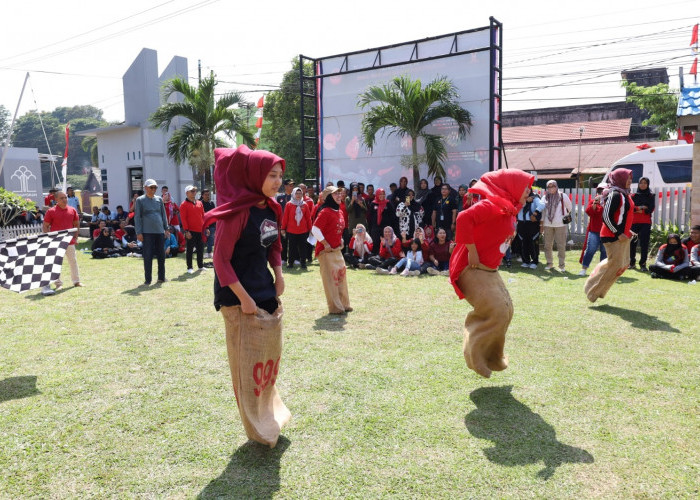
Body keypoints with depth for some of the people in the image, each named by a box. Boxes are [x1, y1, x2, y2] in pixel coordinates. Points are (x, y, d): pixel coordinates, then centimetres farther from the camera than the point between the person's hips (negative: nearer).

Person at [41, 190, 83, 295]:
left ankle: (76, 281, 20)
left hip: (70, 241, 3)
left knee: (73, 261, 10)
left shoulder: (72, 210, 5)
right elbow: (45, 226, -2)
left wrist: (75, 237, 8)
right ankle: (58, 283, 13)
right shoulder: (51, 211, -5)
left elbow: (76, 224, 15)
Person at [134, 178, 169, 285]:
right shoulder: (140, 200, 2)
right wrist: (139, 232, -7)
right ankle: (148, 279, 5)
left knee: (161, 255, 8)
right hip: (147, 232, -4)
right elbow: (137, 217, -1)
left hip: (160, 231, 4)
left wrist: (166, 228, 11)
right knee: (148, 256, -1)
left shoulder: (159, 199, 12)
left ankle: (161, 277, 19)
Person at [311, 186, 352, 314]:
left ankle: (343, 304, 25)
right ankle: (335, 308, 4)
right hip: (326, 251, -9)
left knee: (341, 275, 13)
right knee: (331, 278, -3)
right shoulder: (325, 212, -16)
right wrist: (326, 244, -18)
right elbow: (315, 229, -20)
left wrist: (341, 241, 10)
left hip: (337, 250, 9)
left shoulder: (339, 212, 10)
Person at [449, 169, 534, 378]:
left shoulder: (509, 209, 13)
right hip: (473, 269, -10)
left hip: (490, 270, 10)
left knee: (506, 310, 12)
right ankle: (475, 356, 2)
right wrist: (471, 251, -28)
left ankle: (492, 357, 26)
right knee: (496, 312, -15)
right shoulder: (492, 205, -19)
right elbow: (464, 218, -34)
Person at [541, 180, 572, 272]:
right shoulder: (545, 198, 6)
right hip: (547, 224, 3)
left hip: (560, 224, -3)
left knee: (561, 245, -2)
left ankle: (562, 265, 5)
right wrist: (541, 225, 7)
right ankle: (549, 263, 18)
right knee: (548, 245, 7)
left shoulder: (563, 197, -2)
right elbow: (542, 212, 9)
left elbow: (569, 207, 12)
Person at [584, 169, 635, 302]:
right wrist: (618, 233, -20)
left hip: (622, 235, 10)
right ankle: (592, 290, 6)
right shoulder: (615, 195, -17)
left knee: (624, 264, 13)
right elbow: (607, 216, -22)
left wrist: (627, 231, 15)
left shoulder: (625, 195, 14)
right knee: (615, 264, -7)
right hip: (613, 236, -10)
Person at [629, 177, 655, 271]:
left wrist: (637, 209, -5)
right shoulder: (634, 195, 11)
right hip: (634, 222, 1)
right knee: (632, 242, 2)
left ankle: (643, 264, -2)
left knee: (644, 243, -6)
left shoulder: (651, 196, 8)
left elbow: (650, 209, -4)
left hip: (646, 223, -1)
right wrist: (641, 207, -11)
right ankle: (632, 262, 15)